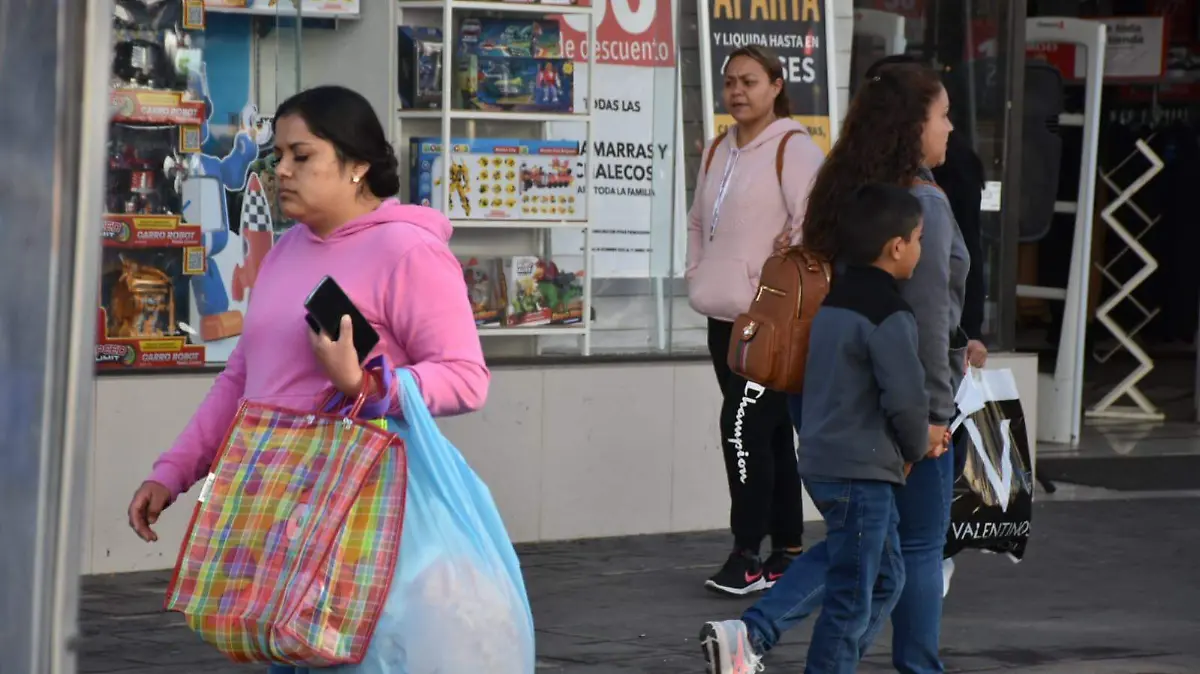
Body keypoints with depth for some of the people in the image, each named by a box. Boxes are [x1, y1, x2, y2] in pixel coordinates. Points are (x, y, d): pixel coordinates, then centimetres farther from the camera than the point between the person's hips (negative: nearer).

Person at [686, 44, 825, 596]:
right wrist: (699, 278, 13)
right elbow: (700, 222, 24)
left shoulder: (794, 149, -11)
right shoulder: (718, 151, 14)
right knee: (770, 435, 12)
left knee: (744, 427, -15)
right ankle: (787, 550, 18)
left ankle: (748, 556, -13)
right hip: (725, 316, 8)